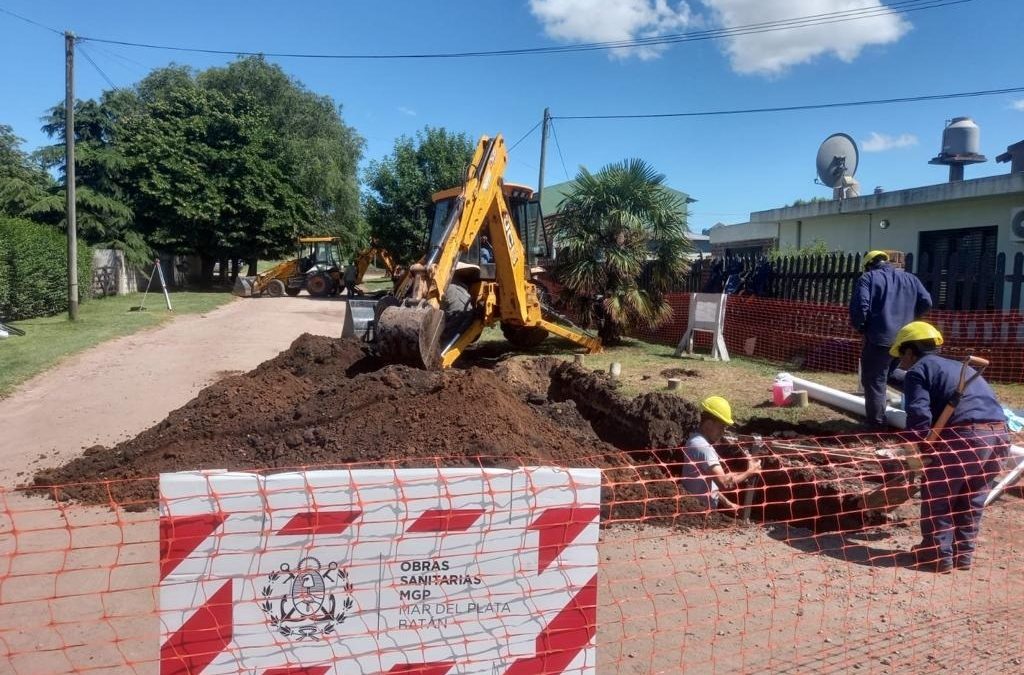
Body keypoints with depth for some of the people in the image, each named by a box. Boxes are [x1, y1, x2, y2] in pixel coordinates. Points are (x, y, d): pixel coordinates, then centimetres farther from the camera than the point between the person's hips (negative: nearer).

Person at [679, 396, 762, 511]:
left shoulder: (696, 440, 7)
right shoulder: (703, 448, -23)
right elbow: (724, 483, -30)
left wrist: (726, 503, 10)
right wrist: (750, 472, -16)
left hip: (703, 507, 9)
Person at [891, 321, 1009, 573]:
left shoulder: (918, 370, 6)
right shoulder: (960, 367, 31)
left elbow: (919, 415, -9)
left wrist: (919, 452, -4)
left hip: (966, 434, -8)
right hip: (999, 433, 8)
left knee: (936, 496, 9)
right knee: (971, 499, 23)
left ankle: (938, 555, 15)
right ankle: (963, 554, 30)